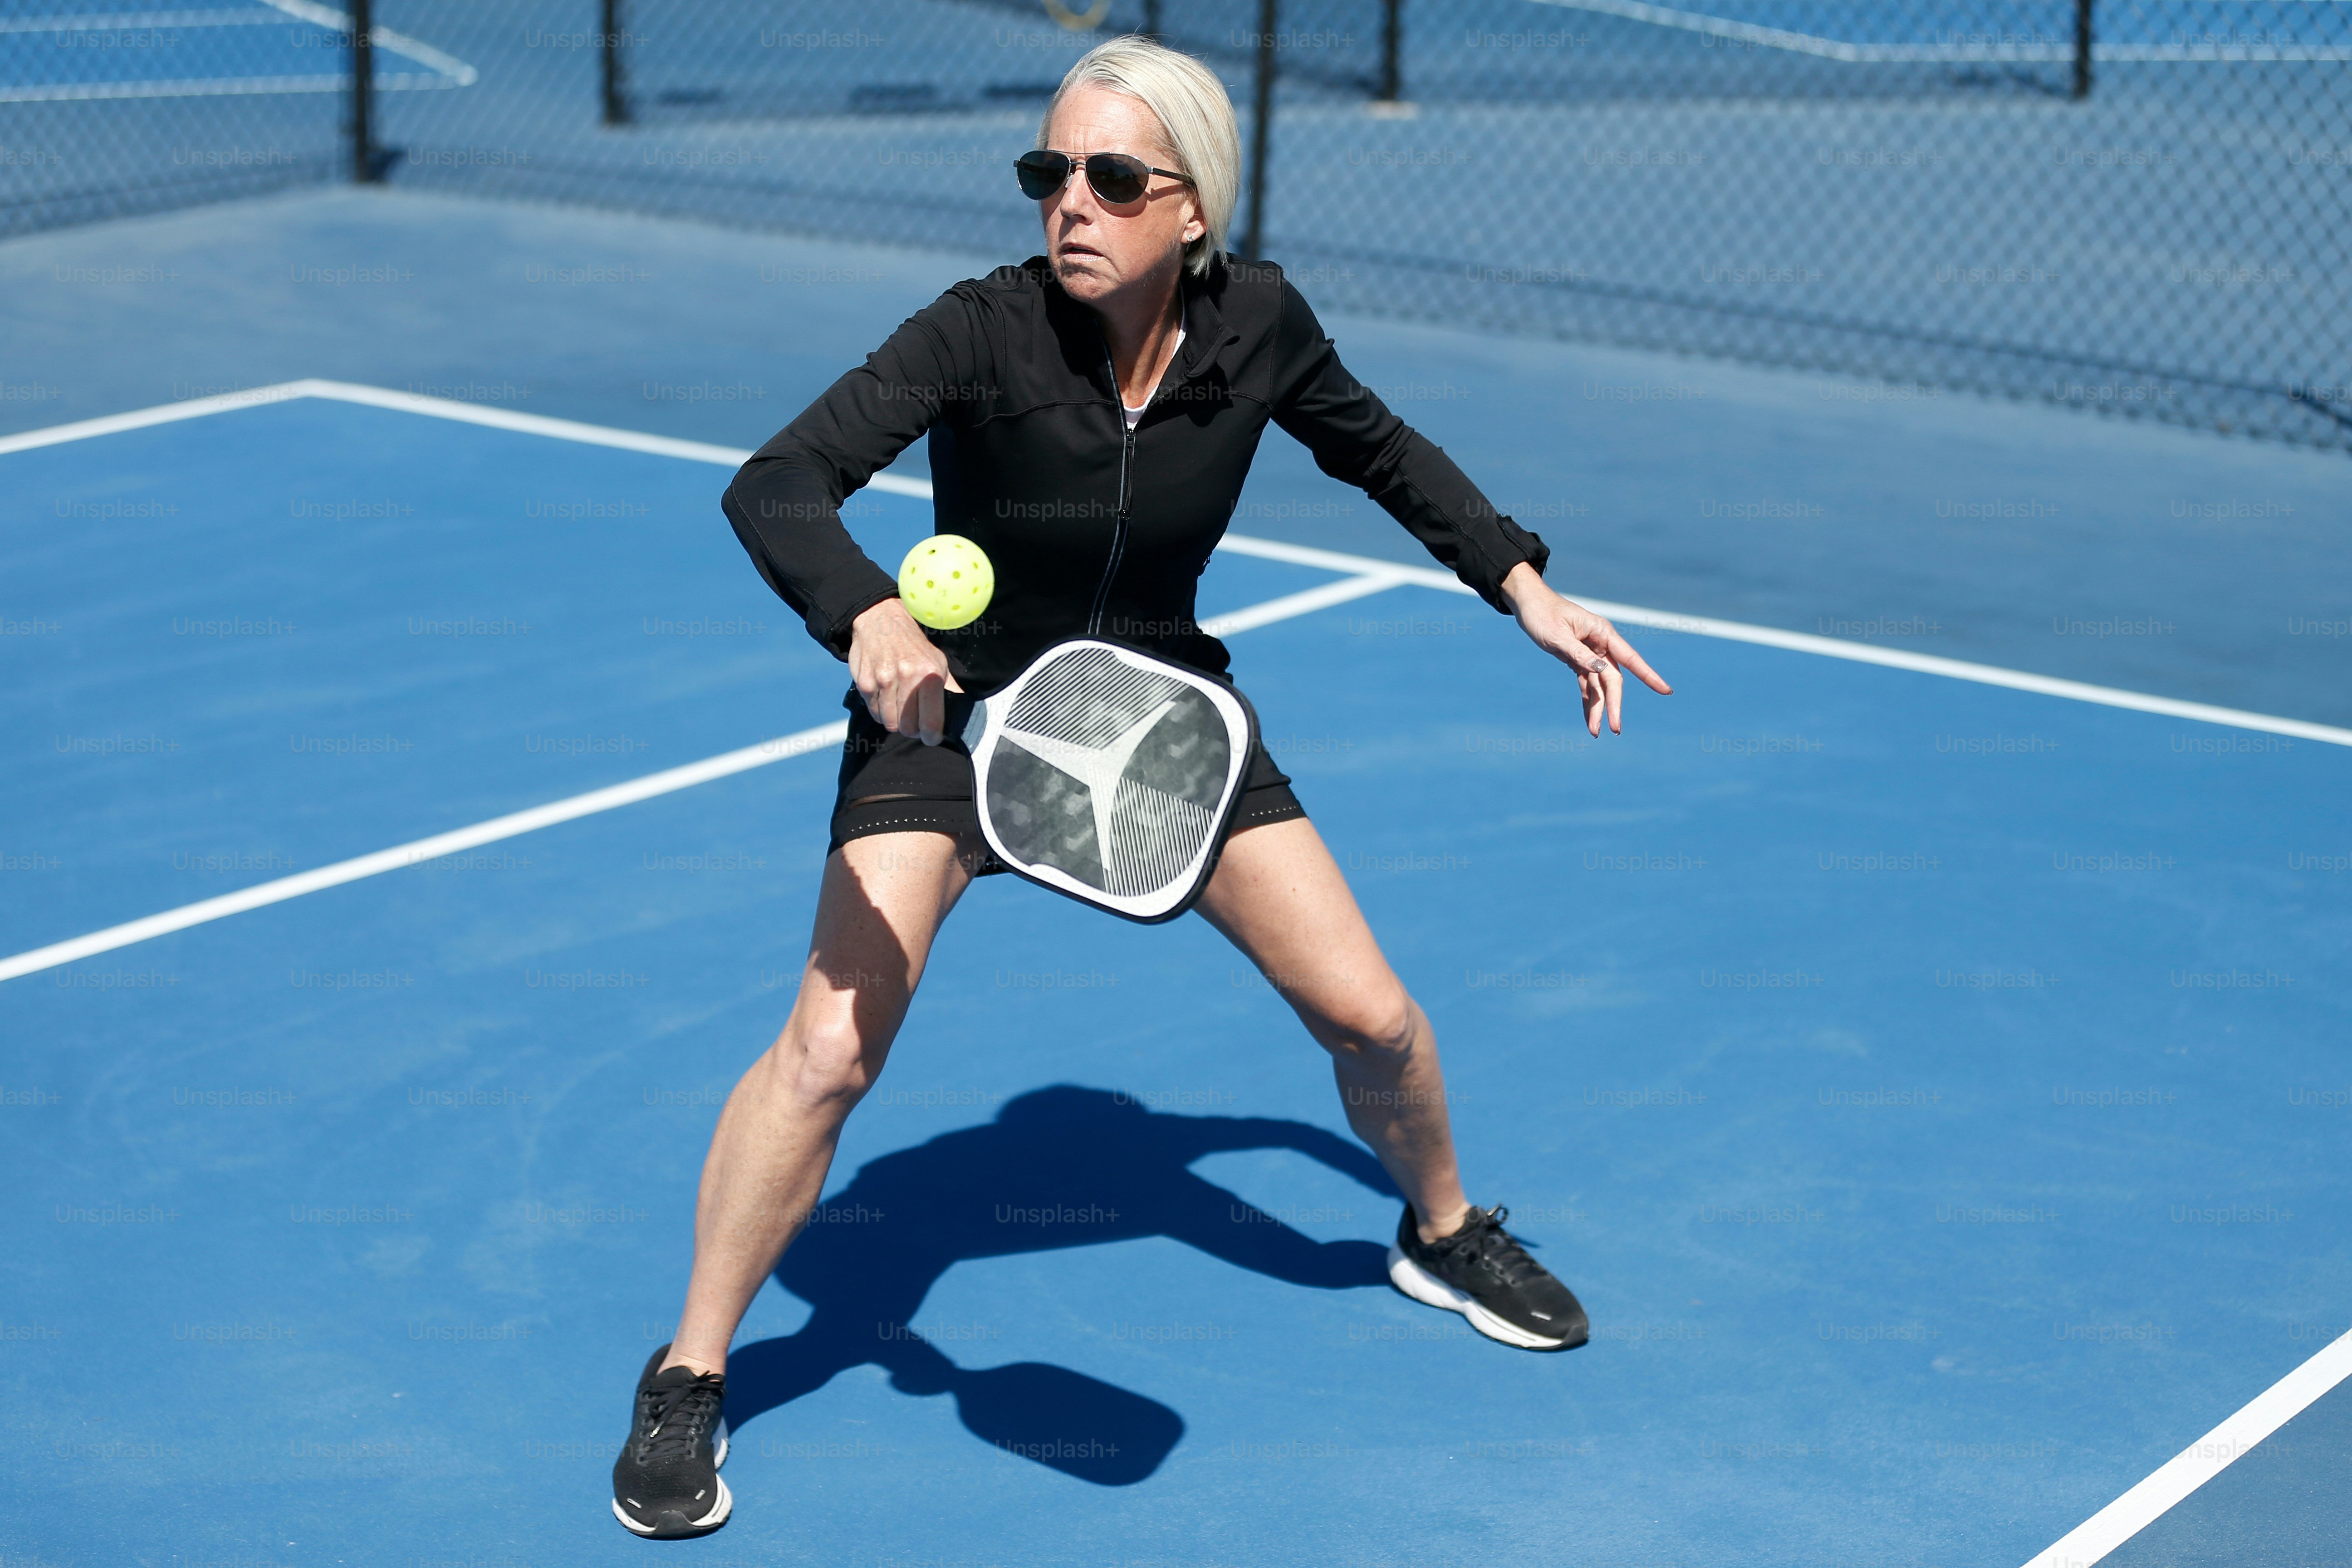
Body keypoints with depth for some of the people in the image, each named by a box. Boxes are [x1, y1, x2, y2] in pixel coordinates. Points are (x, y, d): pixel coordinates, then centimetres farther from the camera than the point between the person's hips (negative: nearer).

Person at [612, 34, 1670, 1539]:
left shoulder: (1258, 324, -17)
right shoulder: (983, 334, -28)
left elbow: (1382, 450, 5)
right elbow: (777, 486, -38)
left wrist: (1525, 587, -2)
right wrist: (869, 615, -57)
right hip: (955, 710, -3)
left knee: (1372, 1015, 4)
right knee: (832, 1047, -19)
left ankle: (1444, 1232, 37)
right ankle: (690, 1380, -1)